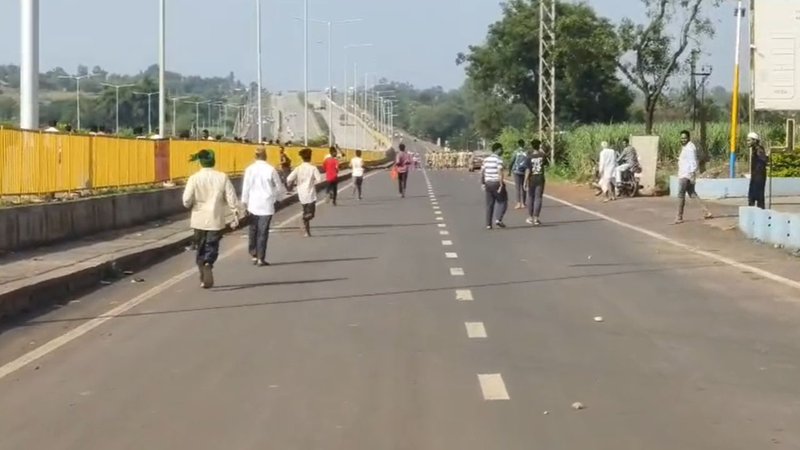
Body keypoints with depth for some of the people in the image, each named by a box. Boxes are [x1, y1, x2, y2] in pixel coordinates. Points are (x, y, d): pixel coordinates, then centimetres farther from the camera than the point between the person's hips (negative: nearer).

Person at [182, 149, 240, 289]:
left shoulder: (194, 178, -8)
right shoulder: (222, 177, -6)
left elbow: (187, 201, -11)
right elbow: (231, 199, -6)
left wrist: (193, 206, 11)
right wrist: (236, 216, 2)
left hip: (199, 220, 1)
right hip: (216, 220, -1)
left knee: (201, 249, 15)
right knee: (212, 248, 7)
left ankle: (203, 279, 18)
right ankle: (208, 265, -22)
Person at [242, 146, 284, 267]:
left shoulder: (249, 169, -5)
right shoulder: (271, 170, -8)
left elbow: (246, 187, -3)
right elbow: (279, 188, -1)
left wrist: (245, 202, 7)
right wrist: (275, 198, 16)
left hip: (253, 205, 2)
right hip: (266, 205, -2)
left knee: (253, 231, 16)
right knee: (263, 232, 2)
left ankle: (254, 255, 19)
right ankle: (261, 259, 1)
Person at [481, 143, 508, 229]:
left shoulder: (486, 159, 10)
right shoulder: (499, 159, -11)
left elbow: (482, 172, 10)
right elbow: (500, 173, -20)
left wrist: (483, 183, 15)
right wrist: (501, 185, -19)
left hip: (488, 183, 6)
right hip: (497, 183, -6)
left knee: (489, 205, 9)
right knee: (502, 202, 8)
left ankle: (488, 224, 6)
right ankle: (498, 219, -7)